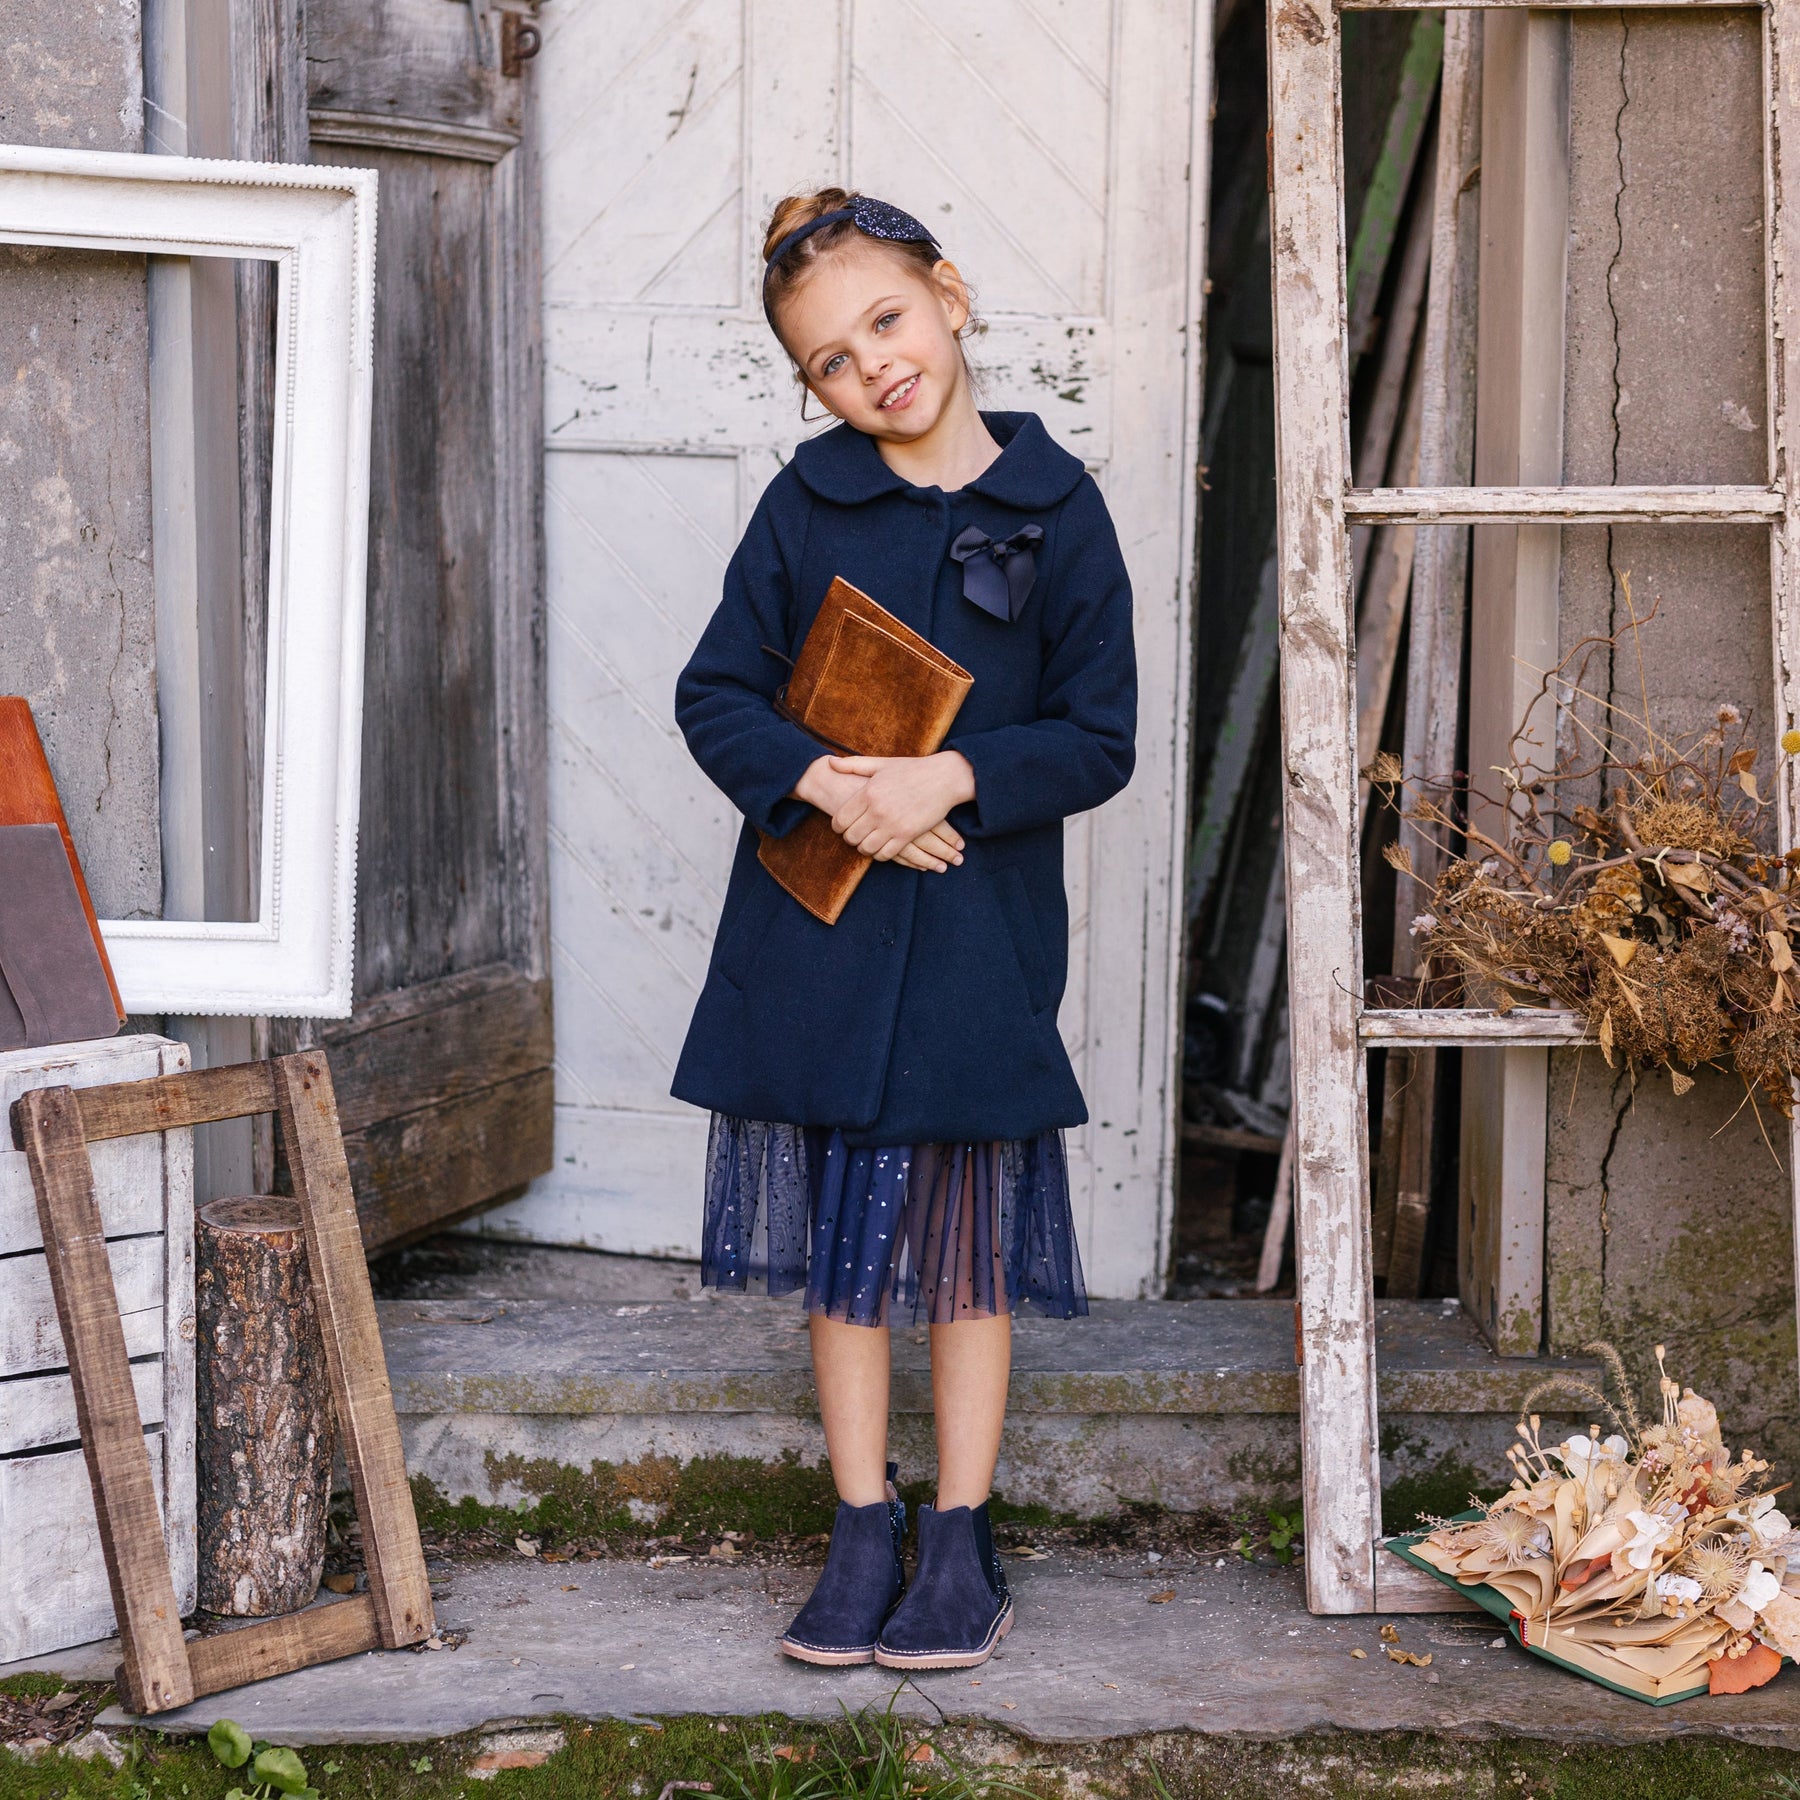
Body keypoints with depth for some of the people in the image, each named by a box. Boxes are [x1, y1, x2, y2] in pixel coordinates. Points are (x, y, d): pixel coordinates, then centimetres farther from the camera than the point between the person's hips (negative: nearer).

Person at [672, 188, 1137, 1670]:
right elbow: (716, 695, 2)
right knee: (840, 1241, 8)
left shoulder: (1054, 506, -3)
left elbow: (1098, 739, -3)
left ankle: (962, 1546, 17)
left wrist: (953, 777, -18)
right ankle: (866, 1536, 20)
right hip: (815, 923, 2)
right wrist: (826, 781, -15)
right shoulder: (806, 503, 2)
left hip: (980, 925, -2)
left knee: (970, 1245, 7)